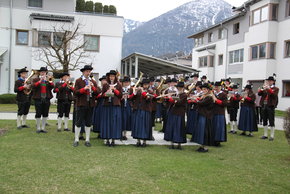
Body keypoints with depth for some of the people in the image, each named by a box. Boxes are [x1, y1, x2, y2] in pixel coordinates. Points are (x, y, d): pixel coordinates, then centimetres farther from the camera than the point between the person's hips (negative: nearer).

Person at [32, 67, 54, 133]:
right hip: (38, 99, -3)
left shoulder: (49, 79, 11)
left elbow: (52, 86, -5)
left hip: (46, 99, 3)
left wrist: (49, 81, -21)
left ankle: (43, 128, 14)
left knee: (45, 114, 5)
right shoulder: (36, 80, 5)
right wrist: (40, 81, -24)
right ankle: (38, 128, 10)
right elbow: (34, 86, -14)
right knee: (38, 114, 0)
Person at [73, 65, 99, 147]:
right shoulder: (78, 81, 1)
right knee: (78, 122, 0)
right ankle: (76, 140, 9)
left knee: (88, 123, 8)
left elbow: (97, 93, 5)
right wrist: (84, 89, -18)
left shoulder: (93, 81, 13)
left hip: (90, 105, 4)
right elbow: (75, 92, -7)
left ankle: (87, 140, 16)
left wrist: (93, 87, -12)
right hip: (81, 104, -3)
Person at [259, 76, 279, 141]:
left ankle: (272, 136, 1)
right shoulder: (264, 88, 15)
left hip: (271, 106, -5)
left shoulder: (276, 89, 2)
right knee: (264, 121, 9)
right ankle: (265, 135, 18)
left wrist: (269, 89, -23)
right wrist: (262, 89, -14)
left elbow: (274, 95, -15)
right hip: (264, 106, 5)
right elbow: (259, 94, 4)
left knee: (271, 121, -3)